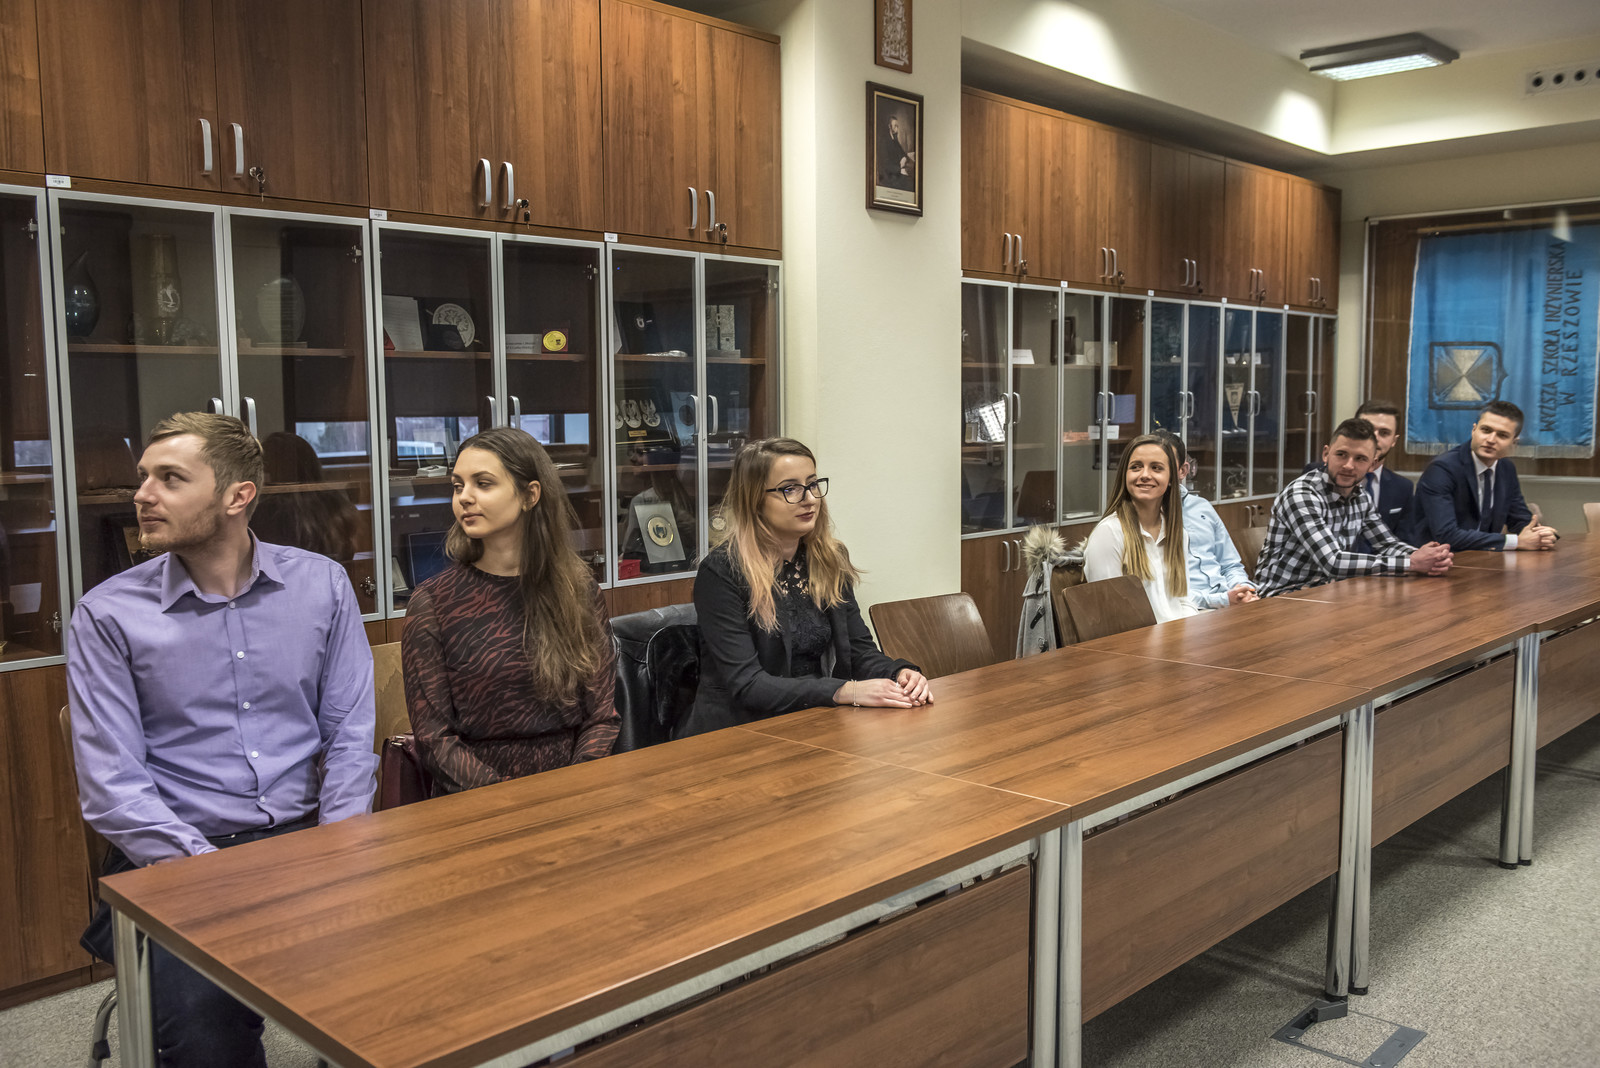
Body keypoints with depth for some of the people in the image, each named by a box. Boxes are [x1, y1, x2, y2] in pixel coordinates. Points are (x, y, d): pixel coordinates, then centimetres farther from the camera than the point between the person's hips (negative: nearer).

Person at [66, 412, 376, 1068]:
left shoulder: (321, 585, 5)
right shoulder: (107, 614, -1)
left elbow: (349, 736, 5)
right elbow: (111, 789, -5)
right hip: (173, 861, -1)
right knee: (200, 1005, -28)